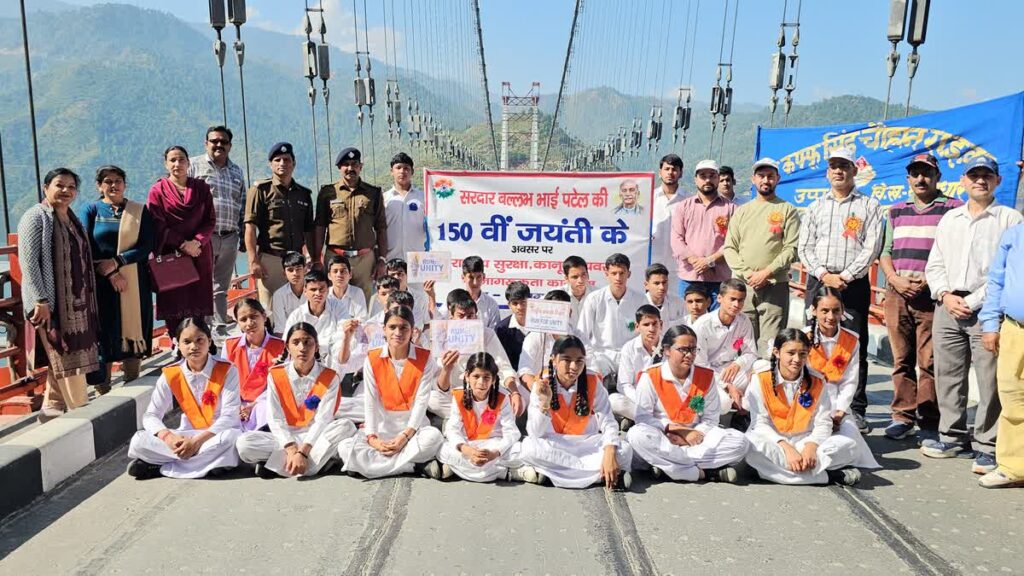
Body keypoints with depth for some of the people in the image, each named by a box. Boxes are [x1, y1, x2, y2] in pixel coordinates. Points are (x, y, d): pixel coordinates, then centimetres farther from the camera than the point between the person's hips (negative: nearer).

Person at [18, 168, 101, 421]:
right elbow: (28, 262, -15)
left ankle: (51, 407, 23)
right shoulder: (36, 217, -8)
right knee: (67, 356, -5)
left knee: (61, 357, 13)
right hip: (52, 302, -8)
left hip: (76, 301, 8)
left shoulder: (71, 218, 16)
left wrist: (87, 298, 18)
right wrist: (40, 300, -21)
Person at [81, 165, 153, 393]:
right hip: (101, 283, 0)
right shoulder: (91, 211, 6)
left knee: (133, 329, 2)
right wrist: (110, 273, -11)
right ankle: (103, 389, 9)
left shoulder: (140, 211, 7)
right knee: (104, 332, 1)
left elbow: (146, 247, -2)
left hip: (135, 283, 1)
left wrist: (116, 262, -14)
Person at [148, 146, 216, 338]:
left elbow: (210, 220, 5)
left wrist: (197, 241, -10)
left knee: (198, 301, 0)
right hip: (170, 255, -1)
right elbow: (158, 225, -3)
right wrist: (182, 244, -11)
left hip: (200, 254, 2)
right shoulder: (158, 190, 4)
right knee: (173, 302, -1)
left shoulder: (201, 188, 10)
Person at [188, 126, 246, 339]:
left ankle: (220, 329, 14)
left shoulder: (236, 171, 19)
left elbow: (242, 206, 22)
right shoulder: (194, 166, 4)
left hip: (229, 239, 4)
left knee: (221, 288, 9)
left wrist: (243, 235, 16)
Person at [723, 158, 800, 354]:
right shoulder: (742, 211, 15)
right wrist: (747, 273, -6)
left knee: (771, 344, -7)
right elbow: (729, 248, 8)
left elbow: (791, 248, -4)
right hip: (742, 286, 3)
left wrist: (767, 273, -13)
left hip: (775, 286, -3)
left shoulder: (788, 210, 6)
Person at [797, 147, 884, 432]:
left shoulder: (869, 206, 8)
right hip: (818, 281, 2)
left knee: (855, 347, -1)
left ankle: (856, 411, 5)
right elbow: (804, 247, 7)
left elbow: (871, 247, -2)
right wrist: (824, 275, -8)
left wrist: (845, 276, -12)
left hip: (854, 283, -2)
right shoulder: (816, 207, 15)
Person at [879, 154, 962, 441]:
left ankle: (929, 422, 2)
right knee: (901, 359, 7)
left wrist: (929, 281, -13)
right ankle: (903, 415, 14)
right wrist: (895, 279, -2)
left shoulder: (953, 208, 4)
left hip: (932, 295, -4)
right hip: (897, 293, 4)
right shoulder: (897, 211, 18)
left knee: (929, 361, -5)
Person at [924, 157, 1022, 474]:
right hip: (948, 307, 5)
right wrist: (945, 295, -1)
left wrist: (973, 301, -11)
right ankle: (953, 437, 20)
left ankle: (987, 446, 2)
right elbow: (934, 264, 16)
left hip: (987, 308, -4)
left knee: (990, 381, -5)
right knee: (948, 376, 9)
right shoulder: (949, 219, 18)